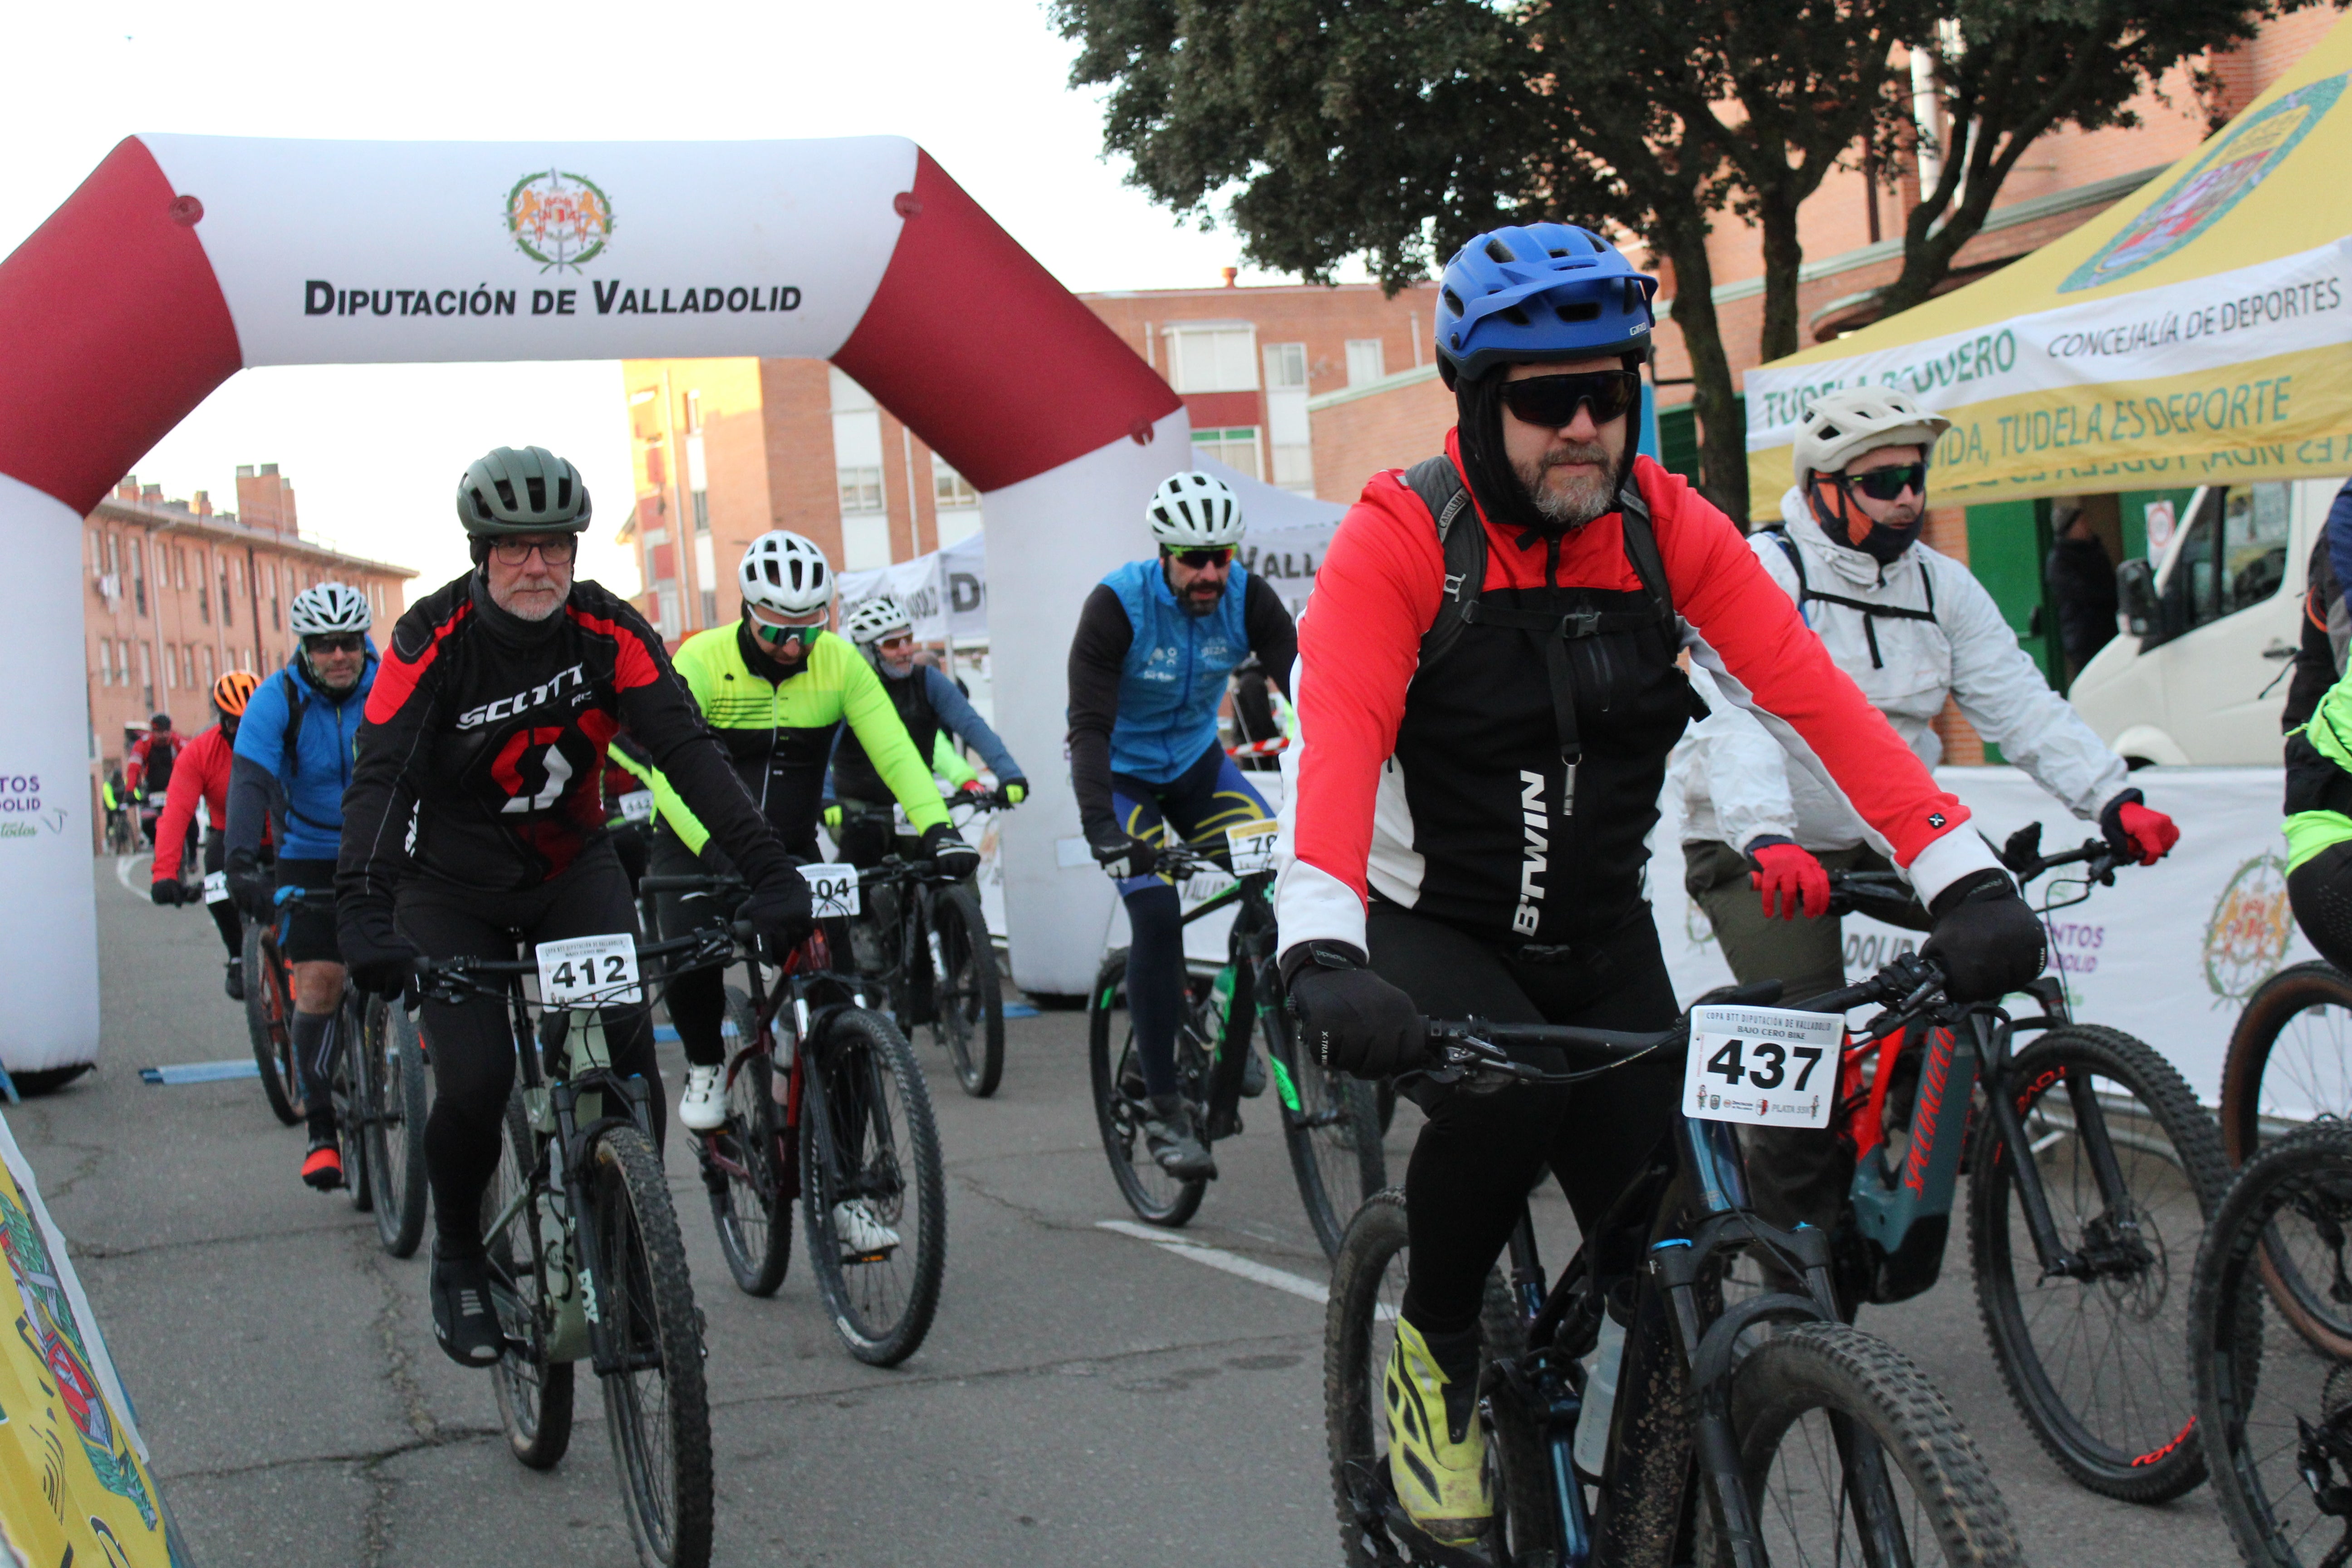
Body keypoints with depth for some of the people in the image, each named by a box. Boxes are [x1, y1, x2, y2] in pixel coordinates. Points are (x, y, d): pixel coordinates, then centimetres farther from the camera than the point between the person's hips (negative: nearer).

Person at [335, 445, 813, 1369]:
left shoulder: (609, 630, -15)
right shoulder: (433, 640, -20)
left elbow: (685, 747, -22)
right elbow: (382, 776, -29)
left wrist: (768, 869, -34)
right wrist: (363, 914, -44)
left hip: (573, 869, 2)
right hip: (454, 889, -2)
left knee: (626, 1052, -17)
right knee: (474, 1085, -14)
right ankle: (458, 1261, 13)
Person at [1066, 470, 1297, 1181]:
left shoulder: (1248, 598, -17)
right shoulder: (1117, 604, -26)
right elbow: (1089, 725, -31)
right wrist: (1101, 827, -45)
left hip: (1197, 760, 4)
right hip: (1122, 772, -4)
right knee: (1156, 916, -19)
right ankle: (1164, 1109, -9)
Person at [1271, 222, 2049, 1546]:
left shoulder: (1665, 526, -7)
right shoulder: (1403, 536, -18)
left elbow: (1812, 694, -15)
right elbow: (1334, 740, -32)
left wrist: (1965, 876, -26)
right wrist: (1324, 958, -48)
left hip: (1602, 938, 4)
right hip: (1432, 927, -3)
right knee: (1504, 1093, -33)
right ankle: (1436, 1353, -4)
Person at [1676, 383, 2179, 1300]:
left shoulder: (1941, 586, 7)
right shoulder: (1761, 573, -13)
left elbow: (2018, 701, -2)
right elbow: (1741, 716, -28)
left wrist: (2113, 798, -17)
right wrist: (1767, 840, -45)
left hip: (1883, 839, 6)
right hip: (1759, 852, -6)